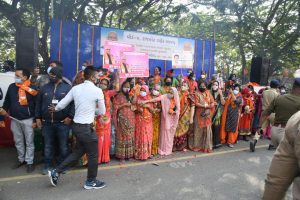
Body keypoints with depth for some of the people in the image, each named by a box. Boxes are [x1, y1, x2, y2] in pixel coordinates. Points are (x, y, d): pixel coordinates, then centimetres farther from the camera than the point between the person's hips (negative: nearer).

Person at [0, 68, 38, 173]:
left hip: (27, 120, -5)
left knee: (29, 142, 5)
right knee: (18, 141, 16)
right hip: (14, 119, 5)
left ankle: (30, 162, 15)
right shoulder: (12, 87, 2)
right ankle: (21, 159, 32)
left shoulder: (32, 89, -10)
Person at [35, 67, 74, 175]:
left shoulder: (68, 88, -3)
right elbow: (38, 103, 12)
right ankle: (47, 165, 28)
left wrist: (70, 116, -12)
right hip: (47, 122, 3)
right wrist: (38, 117, 8)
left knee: (63, 145, 8)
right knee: (48, 145, 13)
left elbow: (73, 103, -6)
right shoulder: (44, 88, 8)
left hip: (62, 122, -3)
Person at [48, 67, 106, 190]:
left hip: (76, 125, 7)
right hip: (86, 127, -7)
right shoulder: (97, 90, -12)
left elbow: (62, 104, 10)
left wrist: (55, 108, 31)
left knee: (78, 152, 25)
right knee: (93, 155, 11)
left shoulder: (75, 88, 4)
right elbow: (102, 112, -4)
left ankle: (56, 172, 28)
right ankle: (91, 181, 26)